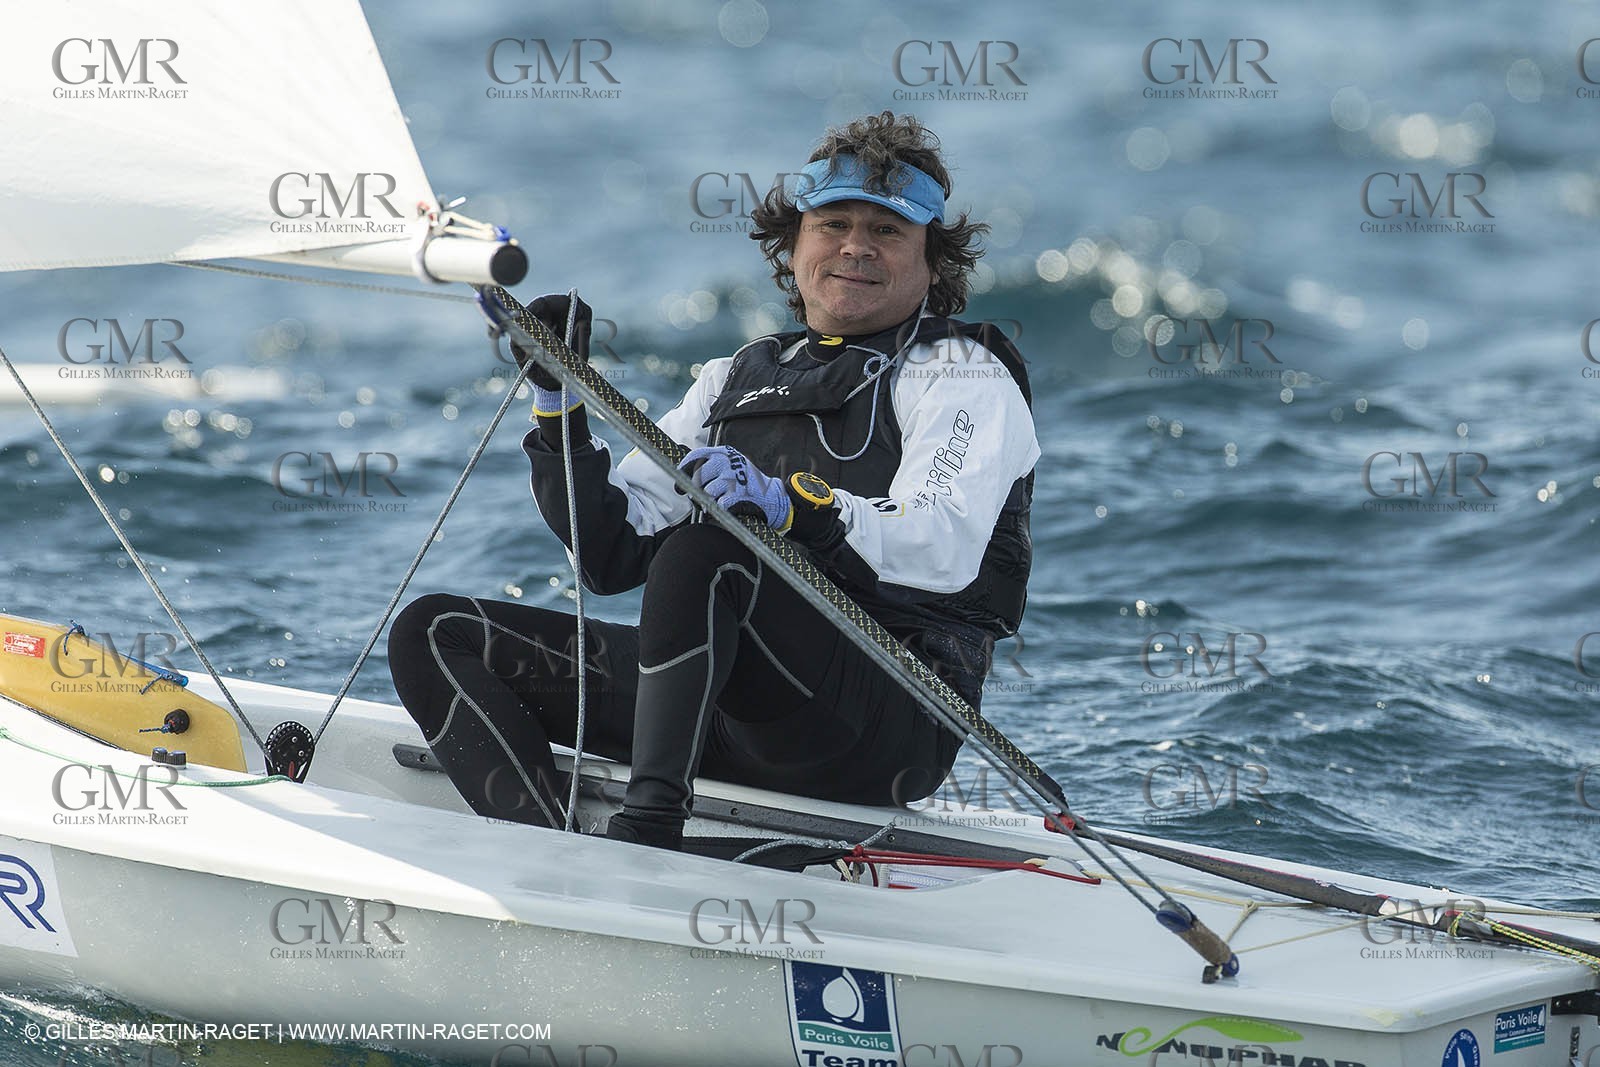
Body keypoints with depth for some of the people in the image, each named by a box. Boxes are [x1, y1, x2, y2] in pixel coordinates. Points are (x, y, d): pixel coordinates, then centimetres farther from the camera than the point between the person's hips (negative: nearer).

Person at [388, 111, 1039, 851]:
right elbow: (614, 554, 17)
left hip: (893, 726, -7)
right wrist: (559, 401, 4)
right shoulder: (738, 378, 24)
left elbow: (946, 550, -15)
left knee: (703, 550, -34)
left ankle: (646, 832, -41)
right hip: (739, 720, 7)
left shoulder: (965, 375, 6)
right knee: (435, 635, -4)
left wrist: (792, 507, -32)